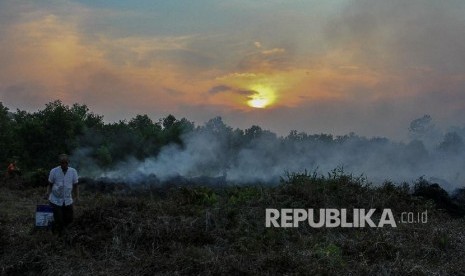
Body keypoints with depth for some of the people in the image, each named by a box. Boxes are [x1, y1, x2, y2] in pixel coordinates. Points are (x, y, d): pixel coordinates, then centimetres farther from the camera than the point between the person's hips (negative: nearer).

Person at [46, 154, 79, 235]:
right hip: (56, 200, -3)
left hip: (68, 200, 3)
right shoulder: (54, 171, -9)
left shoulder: (73, 171, -4)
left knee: (69, 219, 10)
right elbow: (50, 184, 1)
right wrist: (48, 193, -16)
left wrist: (77, 196, -8)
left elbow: (75, 185, 3)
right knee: (58, 220, -2)